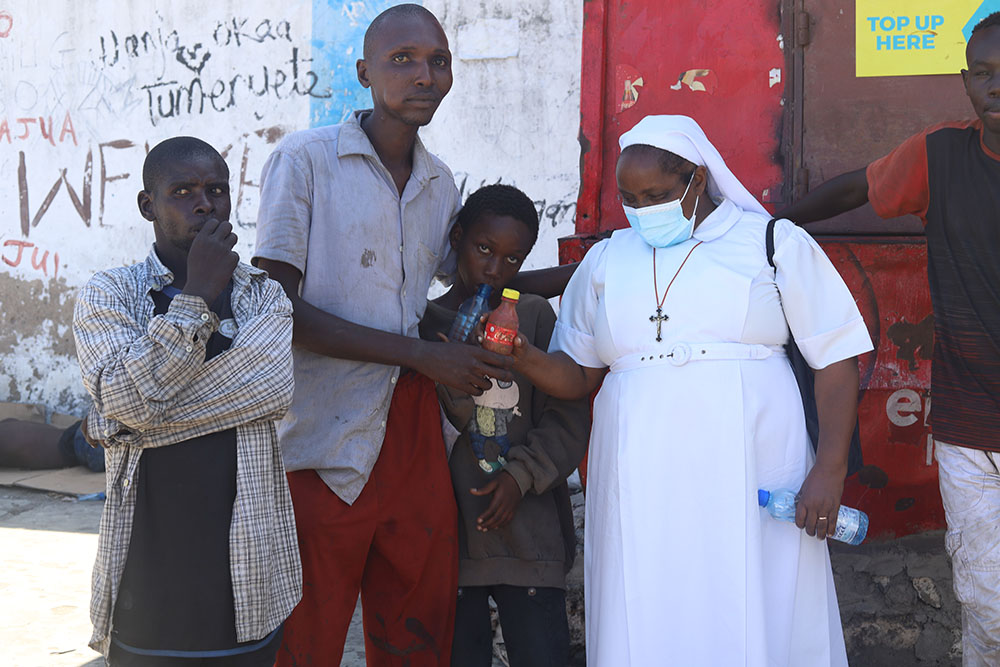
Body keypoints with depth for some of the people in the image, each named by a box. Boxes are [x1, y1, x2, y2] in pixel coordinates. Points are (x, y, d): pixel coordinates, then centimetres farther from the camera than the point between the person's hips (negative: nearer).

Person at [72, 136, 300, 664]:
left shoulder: (265, 297, 7)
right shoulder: (107, 296, 3)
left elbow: (271, 390, -13)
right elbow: (130, 399, -14)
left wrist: (136, 421, -14)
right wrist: (197, 298, -13)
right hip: (148, 562, -1)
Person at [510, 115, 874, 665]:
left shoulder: (773, 243, 6)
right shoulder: (605, 261, 15)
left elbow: (836, 359, 3)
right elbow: (576, 376, 16)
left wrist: (830, 471, -6)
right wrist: (524, 358, -5)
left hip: (751, 481, -2)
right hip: (640, 490, 2)